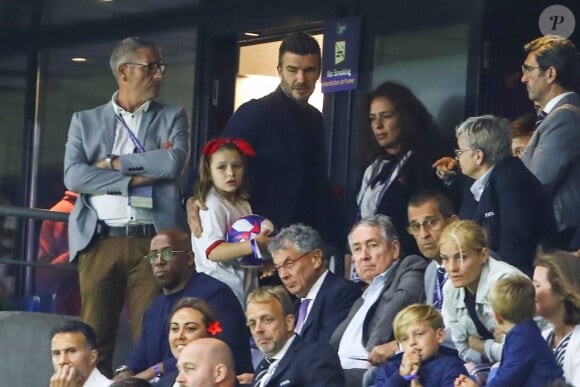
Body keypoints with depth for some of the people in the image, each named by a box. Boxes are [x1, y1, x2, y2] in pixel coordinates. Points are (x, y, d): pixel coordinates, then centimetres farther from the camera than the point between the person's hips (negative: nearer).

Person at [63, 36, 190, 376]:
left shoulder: (172, 117, 13)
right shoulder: (85, 120, 13)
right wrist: (136, 177, -9)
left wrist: (112, 163, -2)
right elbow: (73, 176, -2)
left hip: (152, 242, -1)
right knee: (93, 340, 0)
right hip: (100, 242, 1)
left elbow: (174, 162, -7)